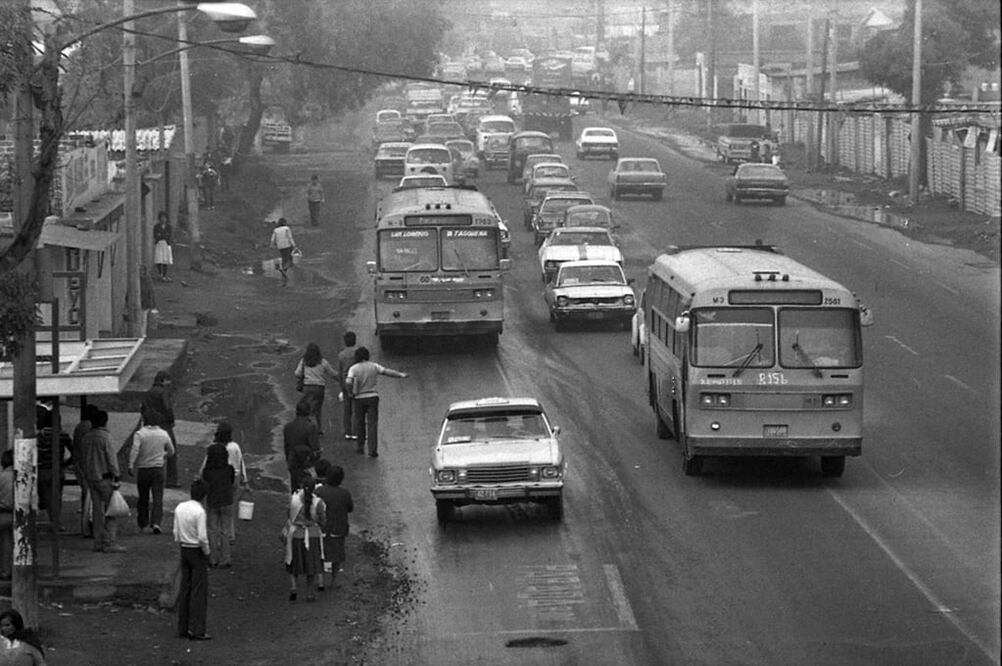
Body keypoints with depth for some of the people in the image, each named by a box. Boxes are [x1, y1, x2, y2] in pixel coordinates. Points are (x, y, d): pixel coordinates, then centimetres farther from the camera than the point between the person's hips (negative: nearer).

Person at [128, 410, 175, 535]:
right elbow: (171, 451, 16)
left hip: (143, 469, -1)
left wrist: (131, 466, -21)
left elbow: (134, 450, -20)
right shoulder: (163, 434, 3)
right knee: (158, 498, -2)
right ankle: (156, 523, -18)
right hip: (158, 469, 1)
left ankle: (142, 524, 17)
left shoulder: (140, 433, -6)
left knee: (143, 498, 11)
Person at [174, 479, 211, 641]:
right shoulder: (199, 511, -20)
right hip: (198, 551, -7)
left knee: (185, 589, 13)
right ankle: (196, 629, -1)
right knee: (199, 591, -1)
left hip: (184, 550, 7)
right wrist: (207, 552, -5)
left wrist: (182, 548, 17)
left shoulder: (179, 508, 1)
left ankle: (183, 628, 16)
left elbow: (176, 533, 7)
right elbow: (202, 537, -21)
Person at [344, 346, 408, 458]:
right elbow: (387, 371, -2)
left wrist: (351, 392, -3)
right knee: (372, 424, -2)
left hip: (360, 398, -1)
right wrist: (400, 374, 10)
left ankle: (360, 447, 25)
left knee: (359, 423, 17)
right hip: (373, 397, 1)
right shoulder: (374, 366, -2)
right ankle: (372, 449, -10)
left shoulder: (354, 368, -8)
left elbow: (348, 382, -20)